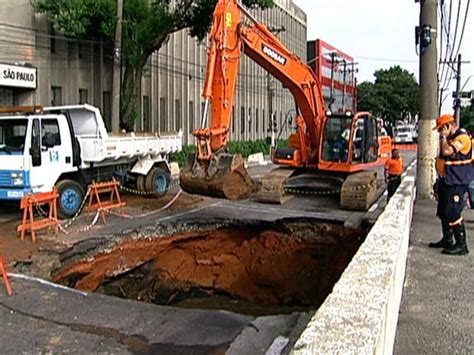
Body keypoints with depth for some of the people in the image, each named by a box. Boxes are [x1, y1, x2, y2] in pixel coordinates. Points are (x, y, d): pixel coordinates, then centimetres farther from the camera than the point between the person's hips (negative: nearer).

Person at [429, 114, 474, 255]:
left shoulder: (462, 137, -16)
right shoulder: (450, 138, 16)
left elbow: (447, 151, -31)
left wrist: (444, 137, -14)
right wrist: (439, 180, 23)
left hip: (456, 184, -10)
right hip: (447, 182, 10)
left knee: (453, 214, -10)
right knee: (443, 213, 16)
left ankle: (461, 245, -3)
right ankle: (447, 240, 29)